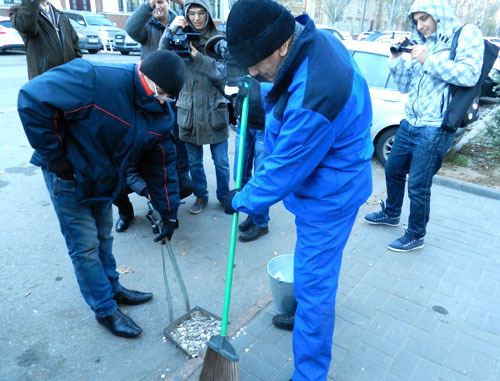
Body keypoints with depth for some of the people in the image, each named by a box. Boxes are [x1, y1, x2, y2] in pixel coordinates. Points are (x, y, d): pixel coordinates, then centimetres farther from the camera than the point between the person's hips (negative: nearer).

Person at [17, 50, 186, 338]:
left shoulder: (162, 113, -9)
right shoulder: (95, 79, -30)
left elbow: (162, 164, -3)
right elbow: (32, 99, -29)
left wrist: (169, 213, -1)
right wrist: (54, 155, -23)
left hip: (105, 181, 6)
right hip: (69, 177, -6)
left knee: (103, 238, 20)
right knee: (85, 247, 3)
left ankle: (112, 288, 41)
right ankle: (106, 309, 20)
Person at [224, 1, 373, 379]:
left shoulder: (312, 99, -36)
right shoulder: (316, 36, -5)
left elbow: (283, 172, -25)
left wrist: (241, 200, -10)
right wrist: (264, 98, 1)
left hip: (329, 197, -10)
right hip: (332, 182, 10)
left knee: (314, 285, 3)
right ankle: (305, 310, 55)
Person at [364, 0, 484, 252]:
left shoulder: (466, 35, -3)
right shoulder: (421, 44, 15)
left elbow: (469, 75, -18)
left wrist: (428, 60, -19)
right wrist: (396, 60, 2)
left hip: (434, 130, -7)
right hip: (409, 123, 7)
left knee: (418, 186, -3)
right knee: (393, 170, 18)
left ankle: (415, 236, 16)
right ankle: (391, 214, 41)